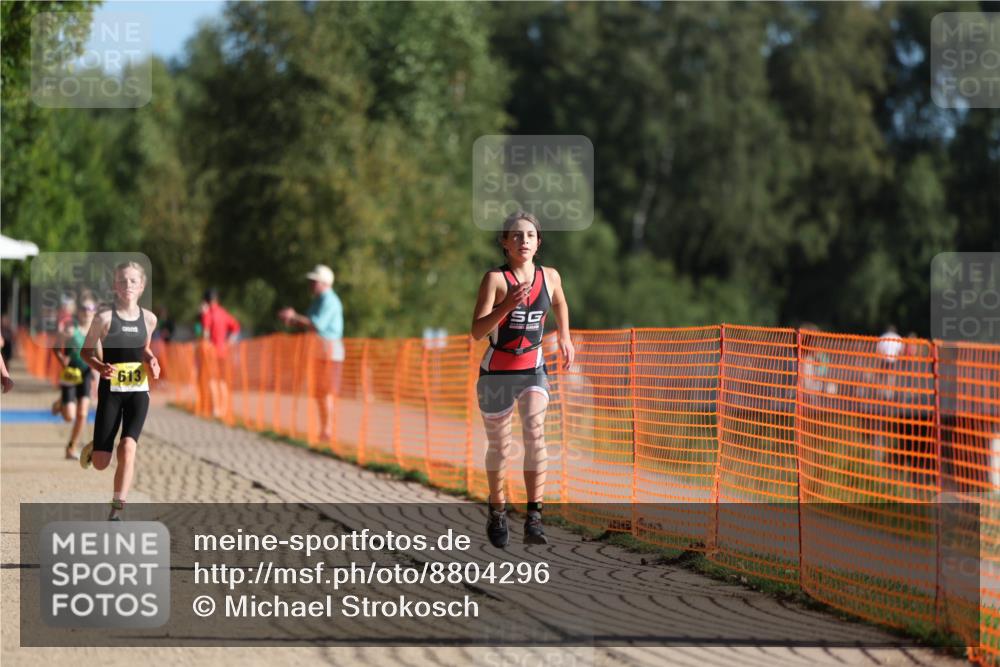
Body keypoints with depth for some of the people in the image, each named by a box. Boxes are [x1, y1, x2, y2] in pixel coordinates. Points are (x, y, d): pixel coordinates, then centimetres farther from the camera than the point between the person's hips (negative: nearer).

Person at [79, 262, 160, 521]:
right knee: (100, 463, -2)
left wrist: (151, 363, 0)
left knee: (128, 446, -20)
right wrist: (99, 366, -17)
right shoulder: (105, 318, -6)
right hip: (110, 391, -2)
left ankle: (117, 509, -12)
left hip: (138, 392, 2)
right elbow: (86, 351, 3)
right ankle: (93, 448, 38)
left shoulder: (148, 319, 4)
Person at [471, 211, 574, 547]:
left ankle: (534, 519, -27)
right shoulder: (495, 279, -13)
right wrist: (506, 306, -36)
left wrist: (565, 337, 27)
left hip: (533, 371, 2)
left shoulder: (549, 276, 0)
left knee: (535, 433, -21)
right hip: (496, 373, -2)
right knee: (499, 447, 9)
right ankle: (497, 512, 34)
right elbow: (477, 331, -23)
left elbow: (560, 304, 25)